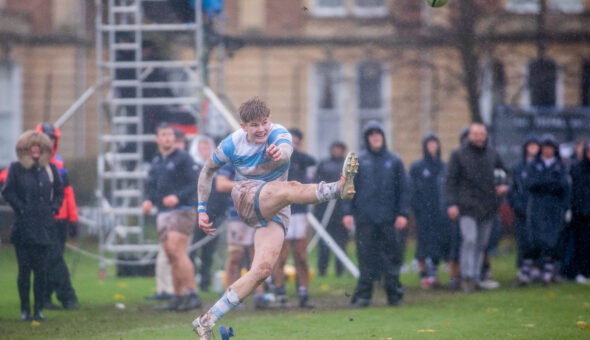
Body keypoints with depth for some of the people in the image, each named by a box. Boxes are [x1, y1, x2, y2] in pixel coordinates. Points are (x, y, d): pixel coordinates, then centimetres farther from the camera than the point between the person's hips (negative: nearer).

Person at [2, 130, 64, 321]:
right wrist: (20, 208, -9)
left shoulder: (50, 168, 10)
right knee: (24, 269, -1)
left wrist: (53, 209, 6)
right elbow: (8, 192, -1)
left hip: (44, 227, 3)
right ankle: (25, 309, 5)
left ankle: (39, 309, 8)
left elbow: (59, 191, 18)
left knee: (41, 270, 1)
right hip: (23, 227, -3)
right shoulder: (16, 168, 0)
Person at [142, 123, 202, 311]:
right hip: (163, 214, 7)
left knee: (177, 251, -19)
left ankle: (192, 294, -20)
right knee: (171, 257, 5)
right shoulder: (155, 163, 18)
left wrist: (178, 197, -24)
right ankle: (178, 297, 9)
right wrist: (149, 201, 3)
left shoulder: (183, 159, -3)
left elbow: (194, 184, -10)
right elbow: (152, 188, 24)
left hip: (182, 211, -7)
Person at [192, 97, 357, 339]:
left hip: (275, 211, 2)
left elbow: (286, 149, -36)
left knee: (263, 269, -17)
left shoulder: (278, 135, -9)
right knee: (288, 189, -34)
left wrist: (280, 153, -61)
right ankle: (338, 189, -65)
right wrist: (202, 208, 10)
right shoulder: (232, 144, -5)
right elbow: (208, 170, 13)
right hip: (247, 197, -2)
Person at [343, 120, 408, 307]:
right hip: (365, 218, -1)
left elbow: (403, 189, 8)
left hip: (389, 219, 1)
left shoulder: (394, 161, 8)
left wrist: (402, 213, -1)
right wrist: (348, 212, -4)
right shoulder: (358, 161, 6)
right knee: (366, 258, -1)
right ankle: (363, 294, 4)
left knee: (392, 257, 2)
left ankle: (394, 294, 9)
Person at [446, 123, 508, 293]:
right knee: (469, 240, -17)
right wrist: (451, 204, -10)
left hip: (487, 207, 4)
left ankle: (476, 277, 12)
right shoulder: (459, 155, 1)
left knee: (482, 244, 6)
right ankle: (467, 277, -15)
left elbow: (505, 172, 25)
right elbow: (451, 180, -1)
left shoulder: (492, 154, 12)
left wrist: (504, 186, 4)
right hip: (468, 207, -4)